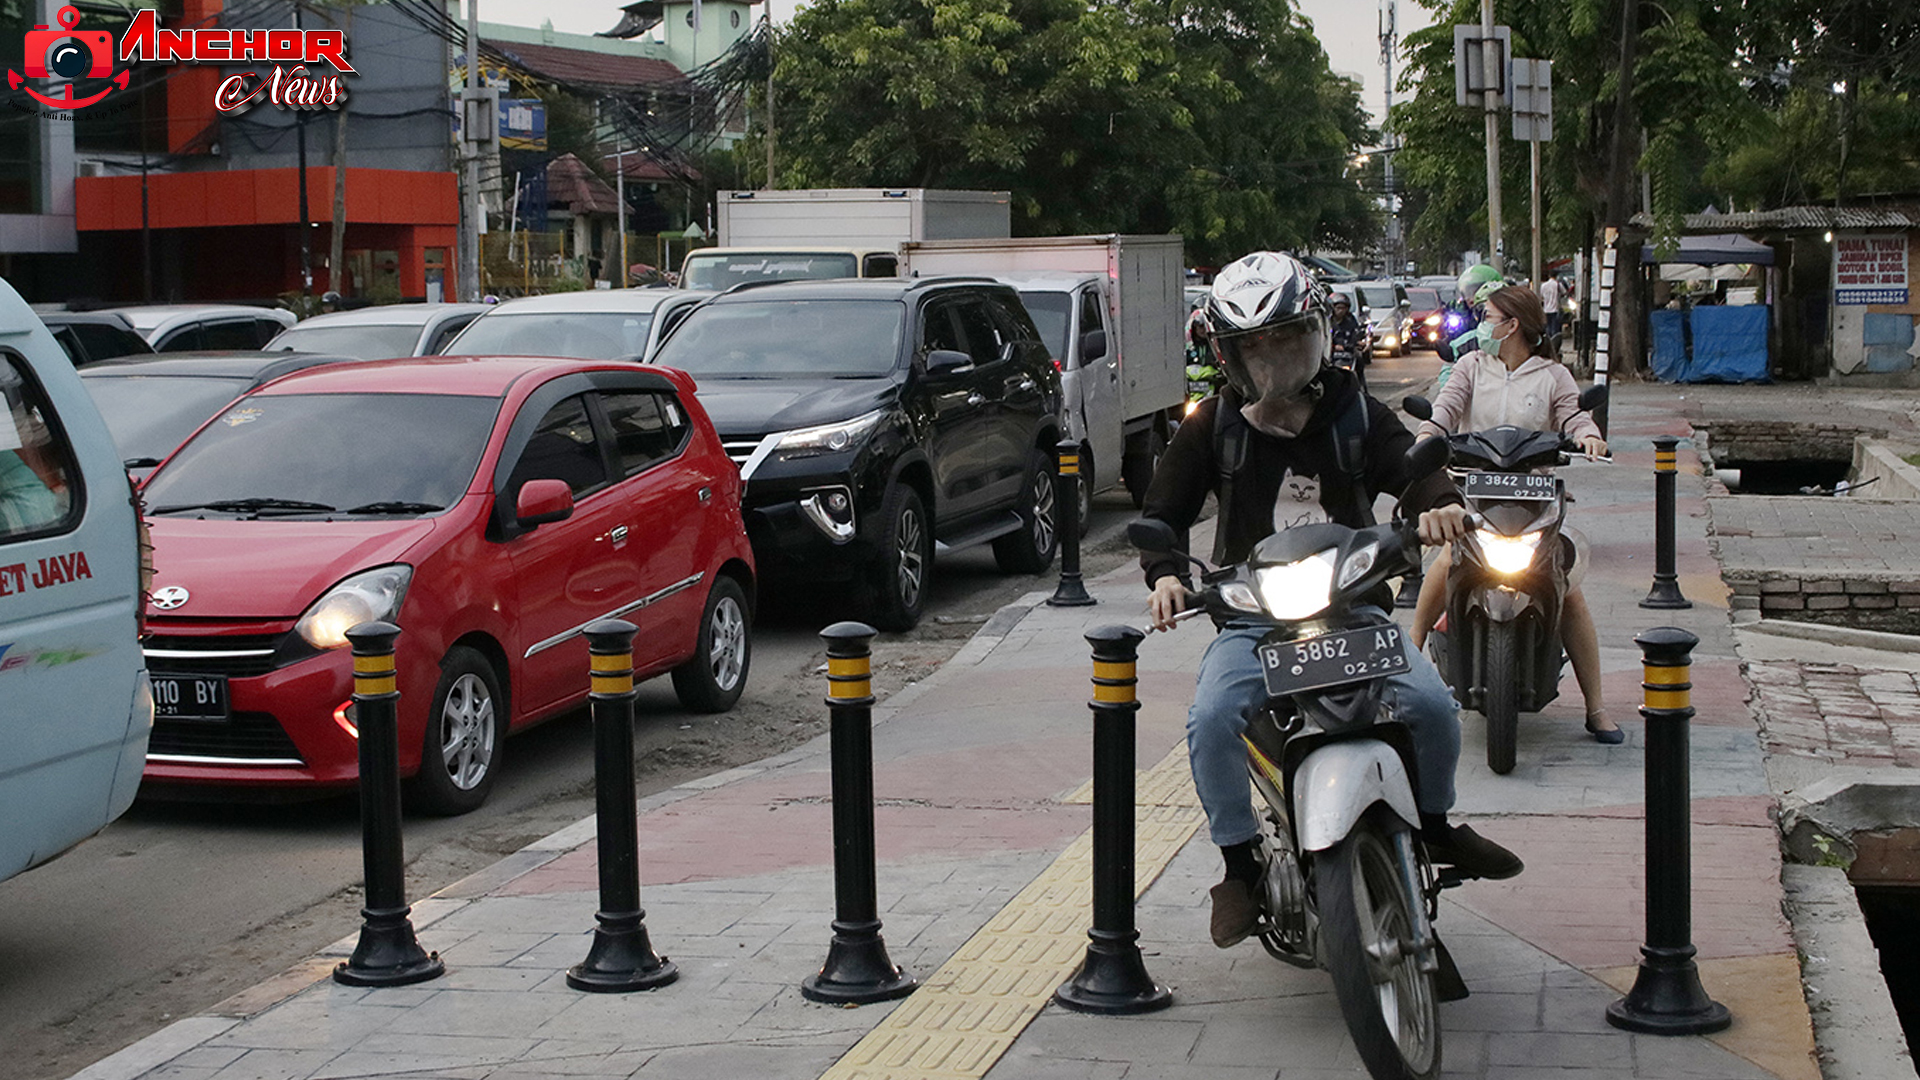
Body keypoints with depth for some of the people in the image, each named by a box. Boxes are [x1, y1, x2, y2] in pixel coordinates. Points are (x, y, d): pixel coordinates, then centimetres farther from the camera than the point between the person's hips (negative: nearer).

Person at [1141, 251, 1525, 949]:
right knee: (1212, 719, -28)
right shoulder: (1213, 428, 6)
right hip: (1253, 620, -1)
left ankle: (1434, 824, 11)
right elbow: (1164, 511, 7)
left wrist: (1436, 503, -27)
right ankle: (1240, 862, -8)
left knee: (1432, 704, -20)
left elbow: (1408, 462, -3)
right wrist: (1165, 575, -13)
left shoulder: (1355, 415, 8)